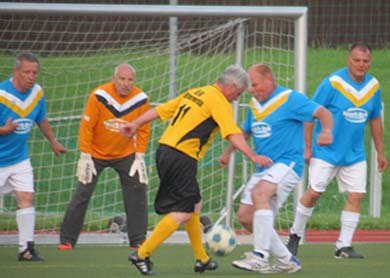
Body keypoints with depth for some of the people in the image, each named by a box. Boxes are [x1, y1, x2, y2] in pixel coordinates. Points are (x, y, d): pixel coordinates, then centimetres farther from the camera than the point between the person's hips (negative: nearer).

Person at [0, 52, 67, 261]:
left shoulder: (37, 93, -2)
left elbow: (42, 120, 17)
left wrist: (53, 142, 29)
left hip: (20, 158, 5)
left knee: (27, 198, -6)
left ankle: (26, 248, -3)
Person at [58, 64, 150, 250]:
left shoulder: (141, 100, -12)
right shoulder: (99, 96, -21)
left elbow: (143, 130, -2)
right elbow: (86, 126, -17)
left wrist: (139, 157, -8)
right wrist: (85, 157, -17)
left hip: (125, 155, 2)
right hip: (96, 154, -2)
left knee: (138, 191, -7)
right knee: (82, 193, -6)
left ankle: (138, 240, 2)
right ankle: (67, 240, 2)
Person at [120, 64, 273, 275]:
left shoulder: (194, 93, 18)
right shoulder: (220, 102, -7)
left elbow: (161, 110, 21)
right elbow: (233, 134, -19)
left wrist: (135, 124, 27)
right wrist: (253, 156, -25)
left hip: (165, 149, 10)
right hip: (182, 158, -10)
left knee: (195, 205, 18)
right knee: (183, 213, -8)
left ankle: (201, 259, 23)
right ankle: (142, 254, -11)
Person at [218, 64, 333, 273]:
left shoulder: (290, 99, -10)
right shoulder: (254, 105, 14)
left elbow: (322, 113, -20)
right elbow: (245, 132, 32)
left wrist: (326, 130, -39)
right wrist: (228, 152, 27)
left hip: (288, 163, -9)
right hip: (263, 168, 9)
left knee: (259, 193, -33)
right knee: (245, 216, 1)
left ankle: (261, 256, -33)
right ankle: (286, 260, 11)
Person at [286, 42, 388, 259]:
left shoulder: (373, 86, 3)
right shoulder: (333, 83, -13)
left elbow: (375, 120, 15)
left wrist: (380, 152, 15)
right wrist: (307, 147, -12)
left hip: (355, 155, 4)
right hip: (326, 152, -4)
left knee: (356, 195, -5)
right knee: (314, 192, -4)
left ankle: (344, 246, 2)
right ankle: (295, 235, 17)